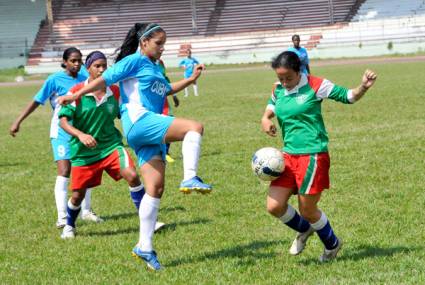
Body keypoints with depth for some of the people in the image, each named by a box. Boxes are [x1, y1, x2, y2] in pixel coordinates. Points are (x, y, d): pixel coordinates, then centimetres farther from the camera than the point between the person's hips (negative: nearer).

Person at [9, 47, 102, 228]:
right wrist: (18, 121, -10)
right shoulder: (55, 80, -10)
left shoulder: (84, 77, 3)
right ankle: (62, 217, -14)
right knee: (64, 171, -14)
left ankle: (86, 211, 27)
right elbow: (37, 101, -8)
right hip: (61, 132, -5)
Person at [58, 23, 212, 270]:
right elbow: (106, 79, -5)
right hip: (138, 120, -9)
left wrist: (191, 79, 37)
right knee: (194, 127, -23)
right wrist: (77, 95, -11)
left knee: (156, 187, 1)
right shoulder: (134, 61, 0)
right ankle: (190, 178, -32)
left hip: (151, 132, 9)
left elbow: (166, 90, 44)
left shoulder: (155, 68, 26)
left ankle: (145, 247, 2)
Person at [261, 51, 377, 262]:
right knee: (274, 206, -1)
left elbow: (348, 96, -2)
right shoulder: (278, 89, 7)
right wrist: (265, 121, -4)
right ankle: (304, 230, 31)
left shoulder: (315, 86, -9)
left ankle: (332, 244, 29)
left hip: (313, 156, -6)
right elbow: (269, 111, 20)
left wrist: (364, 87, -23)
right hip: (288, 156, 6)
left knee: (307, 211, 0)